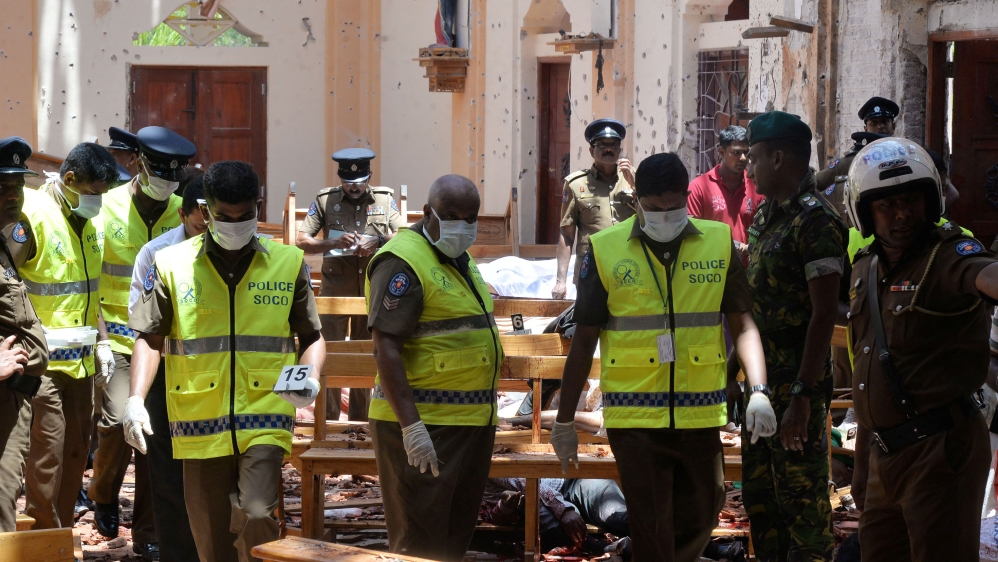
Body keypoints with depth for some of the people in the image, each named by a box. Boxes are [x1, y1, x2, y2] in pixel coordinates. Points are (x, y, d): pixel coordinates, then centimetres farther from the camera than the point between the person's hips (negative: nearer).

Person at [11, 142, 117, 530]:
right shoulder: (33, 216, -13)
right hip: (44, 361, -8)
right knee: (47, 449, -8)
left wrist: (101, 341, 17)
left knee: (76, 450, 11)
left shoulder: (89, 222, 12)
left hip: (80, 360, 8)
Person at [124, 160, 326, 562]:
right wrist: (136, 398, -9)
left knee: (258, 518, -22)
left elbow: (311, 336, 13)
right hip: (200, 425, 1)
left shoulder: (288, 264, 7)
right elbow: (149, 339, 6)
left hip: (265, 425, -1)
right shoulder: (172, 265, 5)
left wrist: (311, 378, -8)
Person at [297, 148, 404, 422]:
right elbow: (303, 242, -2)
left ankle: (360, 420, 17)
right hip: (335, 289, -2)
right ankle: (328, 418, 2)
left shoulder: (385, 200, 7)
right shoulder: (325, 201, 2)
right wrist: (334, 243, -19)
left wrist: (377, 243, -15)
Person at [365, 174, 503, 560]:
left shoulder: (460, 260, 17)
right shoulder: (404, 261, -14)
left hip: (472, 422, 9)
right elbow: (386, 348, -20)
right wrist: (412, 427, -26)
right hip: (424, 426, -9)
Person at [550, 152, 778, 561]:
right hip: (634, 416, -2)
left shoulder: (719, 243, 3)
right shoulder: (606, 250, -1)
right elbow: (584, 340, 4)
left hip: (699, 414, 2)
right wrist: (565, 420, 6)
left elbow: (742, 323, 6)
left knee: (700, 519, 11)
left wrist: (758, 391, -9)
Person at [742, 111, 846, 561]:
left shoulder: (815, 223, -15)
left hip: (795, 384, -9)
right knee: (758, 493, 14)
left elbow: (824, 315, -19)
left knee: (802, 499, -4)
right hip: (759, 380, 9)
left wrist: (802, 395, -22)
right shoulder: (763, 219, 13)